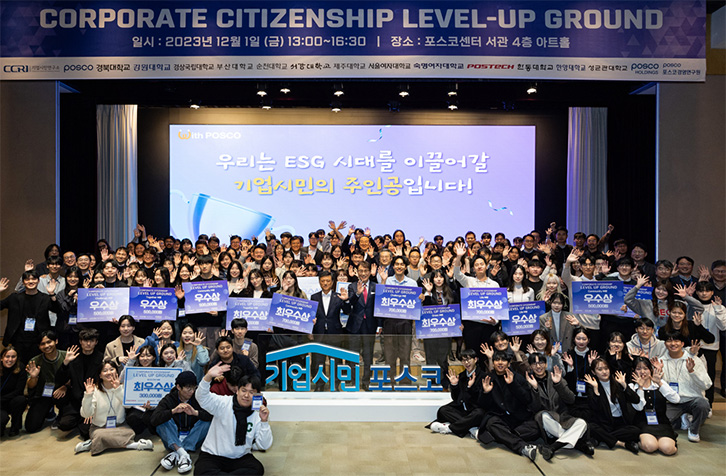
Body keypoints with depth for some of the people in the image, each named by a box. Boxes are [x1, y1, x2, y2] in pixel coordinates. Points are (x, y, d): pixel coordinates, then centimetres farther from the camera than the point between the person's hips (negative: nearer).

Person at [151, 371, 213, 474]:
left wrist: (195, 412, -35)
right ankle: (183, 454, -37)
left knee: (206, 422, -24)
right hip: (173, 440, 0)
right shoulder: (169, 399, -5)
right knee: (163, 420, -22)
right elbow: (154, 420, -22)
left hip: (192, 440, 0)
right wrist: (173, 411, -35)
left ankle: (176, 454, -30)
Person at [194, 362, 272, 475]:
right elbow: (202, 397, -24)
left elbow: (264, 446, -9)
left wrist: (264, 422, -23)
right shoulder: (223, 404, -7)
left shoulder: (258, 414, -4)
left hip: (240, 457, 1)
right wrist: (208, 376, -41)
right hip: (212, 456, -1)